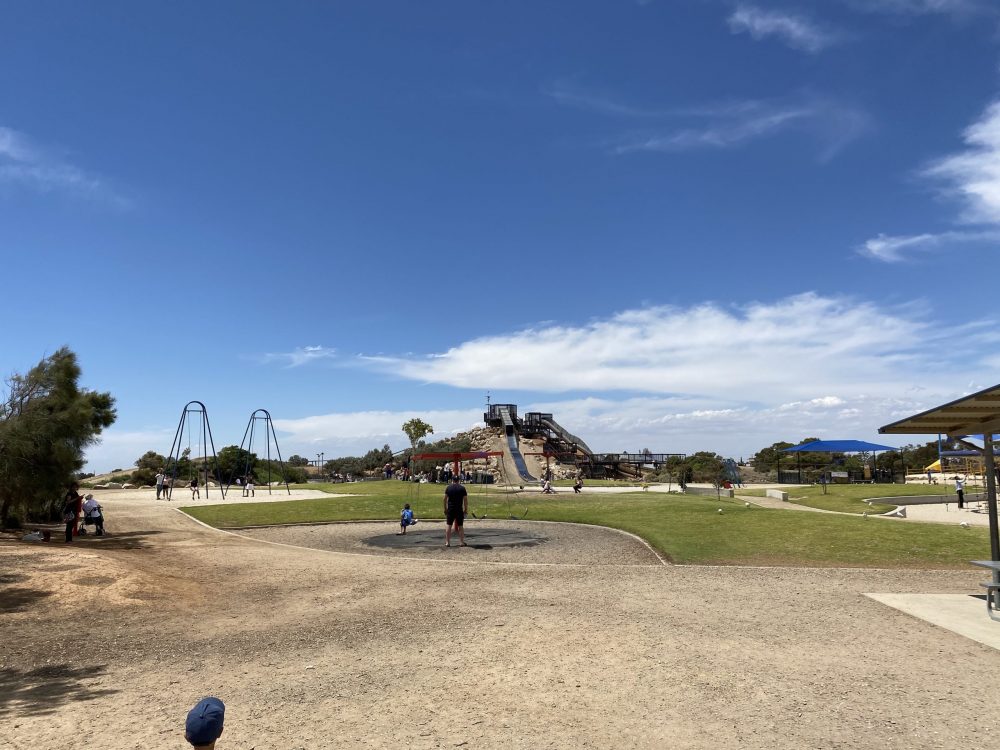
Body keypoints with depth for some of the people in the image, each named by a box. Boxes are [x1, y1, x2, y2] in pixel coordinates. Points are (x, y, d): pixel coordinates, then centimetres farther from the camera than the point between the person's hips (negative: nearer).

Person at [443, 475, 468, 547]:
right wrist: (466, 509, 6)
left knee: (448, 525, 6)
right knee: (460, 526, 6)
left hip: (450, 509, 1)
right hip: (459, 509, 0)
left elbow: (445, 499, 2)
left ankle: (447, 542, 5)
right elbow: (465, 500, -1)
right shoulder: (462, 488, 0)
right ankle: (462, 542, 9)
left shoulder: (448, 487, 3)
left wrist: (445, 508, 10)